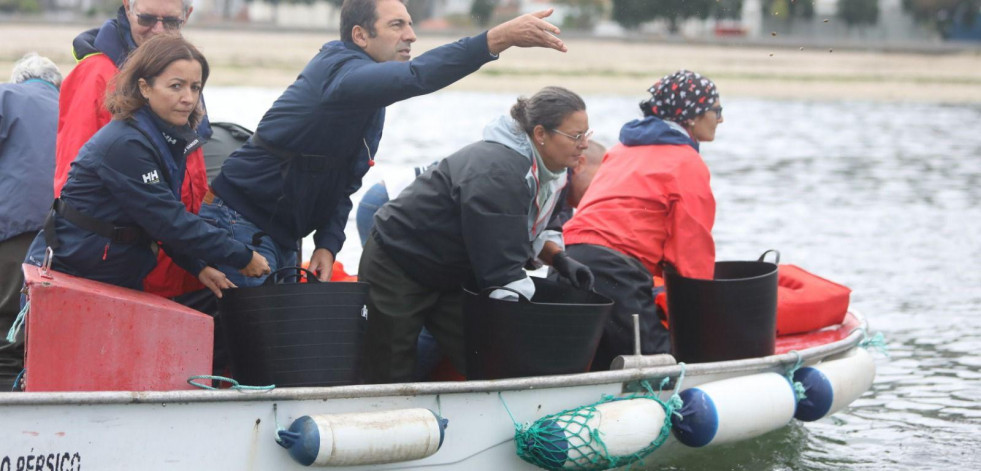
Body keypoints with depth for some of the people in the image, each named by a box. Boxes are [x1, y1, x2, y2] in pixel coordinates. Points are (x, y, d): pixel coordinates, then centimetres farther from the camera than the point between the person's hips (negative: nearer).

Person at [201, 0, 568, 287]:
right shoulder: (341, 72, -22)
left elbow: (345, 183, 13)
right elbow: (416, 77, -41)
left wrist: (328, 243, -3)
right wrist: (497, 39, -49)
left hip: (282, 236, 10)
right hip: (241, 224, -10)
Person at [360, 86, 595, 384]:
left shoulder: (548, 172, -1)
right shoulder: (496, 173, -32)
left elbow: (526, 235, 17)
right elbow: (501, 264, -32)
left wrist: (559, 260, 1)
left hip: (452, 276, 9)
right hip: (397, 267, -9)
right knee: (389, 381, -5)